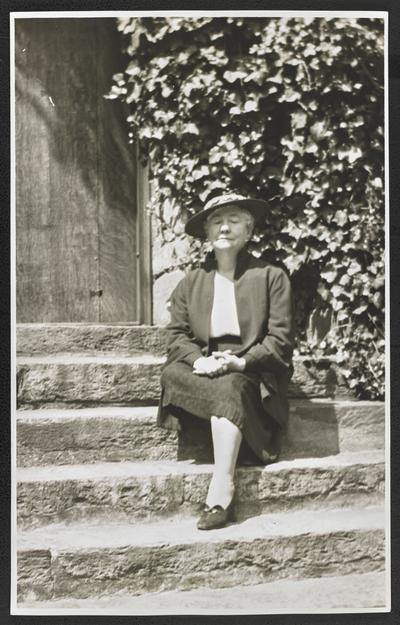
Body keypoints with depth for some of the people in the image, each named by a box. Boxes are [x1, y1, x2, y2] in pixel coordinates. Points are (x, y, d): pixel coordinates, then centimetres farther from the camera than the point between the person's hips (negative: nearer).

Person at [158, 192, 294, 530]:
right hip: (204, 370, 3)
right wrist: (200, 361, -15)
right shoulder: (190, 283, 15)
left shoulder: (271, 277, 5)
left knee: (230, 388, -36)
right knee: (171, 373, -29)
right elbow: (177, 335, 7)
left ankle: (220, 492, -38)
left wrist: (240, 362, -19)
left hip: (252, 373, -3)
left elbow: (280, 338, -3)